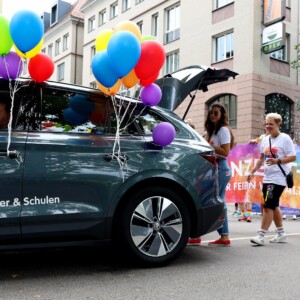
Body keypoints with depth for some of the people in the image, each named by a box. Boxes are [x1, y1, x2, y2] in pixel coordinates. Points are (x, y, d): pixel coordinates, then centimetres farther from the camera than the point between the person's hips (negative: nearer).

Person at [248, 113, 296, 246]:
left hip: (278, 178, -8)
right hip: (267, 178, 8)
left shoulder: (285, 139, -8)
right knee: (274, 206, 14)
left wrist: (277, 161, -24)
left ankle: (261, 236, -7)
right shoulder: (265, 140, 12)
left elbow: (293, 157, -12)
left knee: (268, 206, -10)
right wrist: (252, 171, 14)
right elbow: (261, 159, 20)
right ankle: (281, 234, 26)